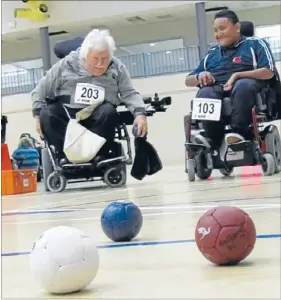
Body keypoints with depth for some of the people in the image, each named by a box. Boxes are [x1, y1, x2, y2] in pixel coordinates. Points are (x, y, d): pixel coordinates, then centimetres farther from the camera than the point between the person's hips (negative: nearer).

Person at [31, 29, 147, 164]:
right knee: (46, 115, -29)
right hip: (66, 114, 0)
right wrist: (38, 115, -5)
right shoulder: (67, 64, 1)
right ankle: (67, 155, -28)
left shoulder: (117, 68, 5)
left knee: (108, 112, -33)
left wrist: (140, 113, -15)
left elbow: (130, 93, 4)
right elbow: (42, 89, 5)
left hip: (98, 117, 0)